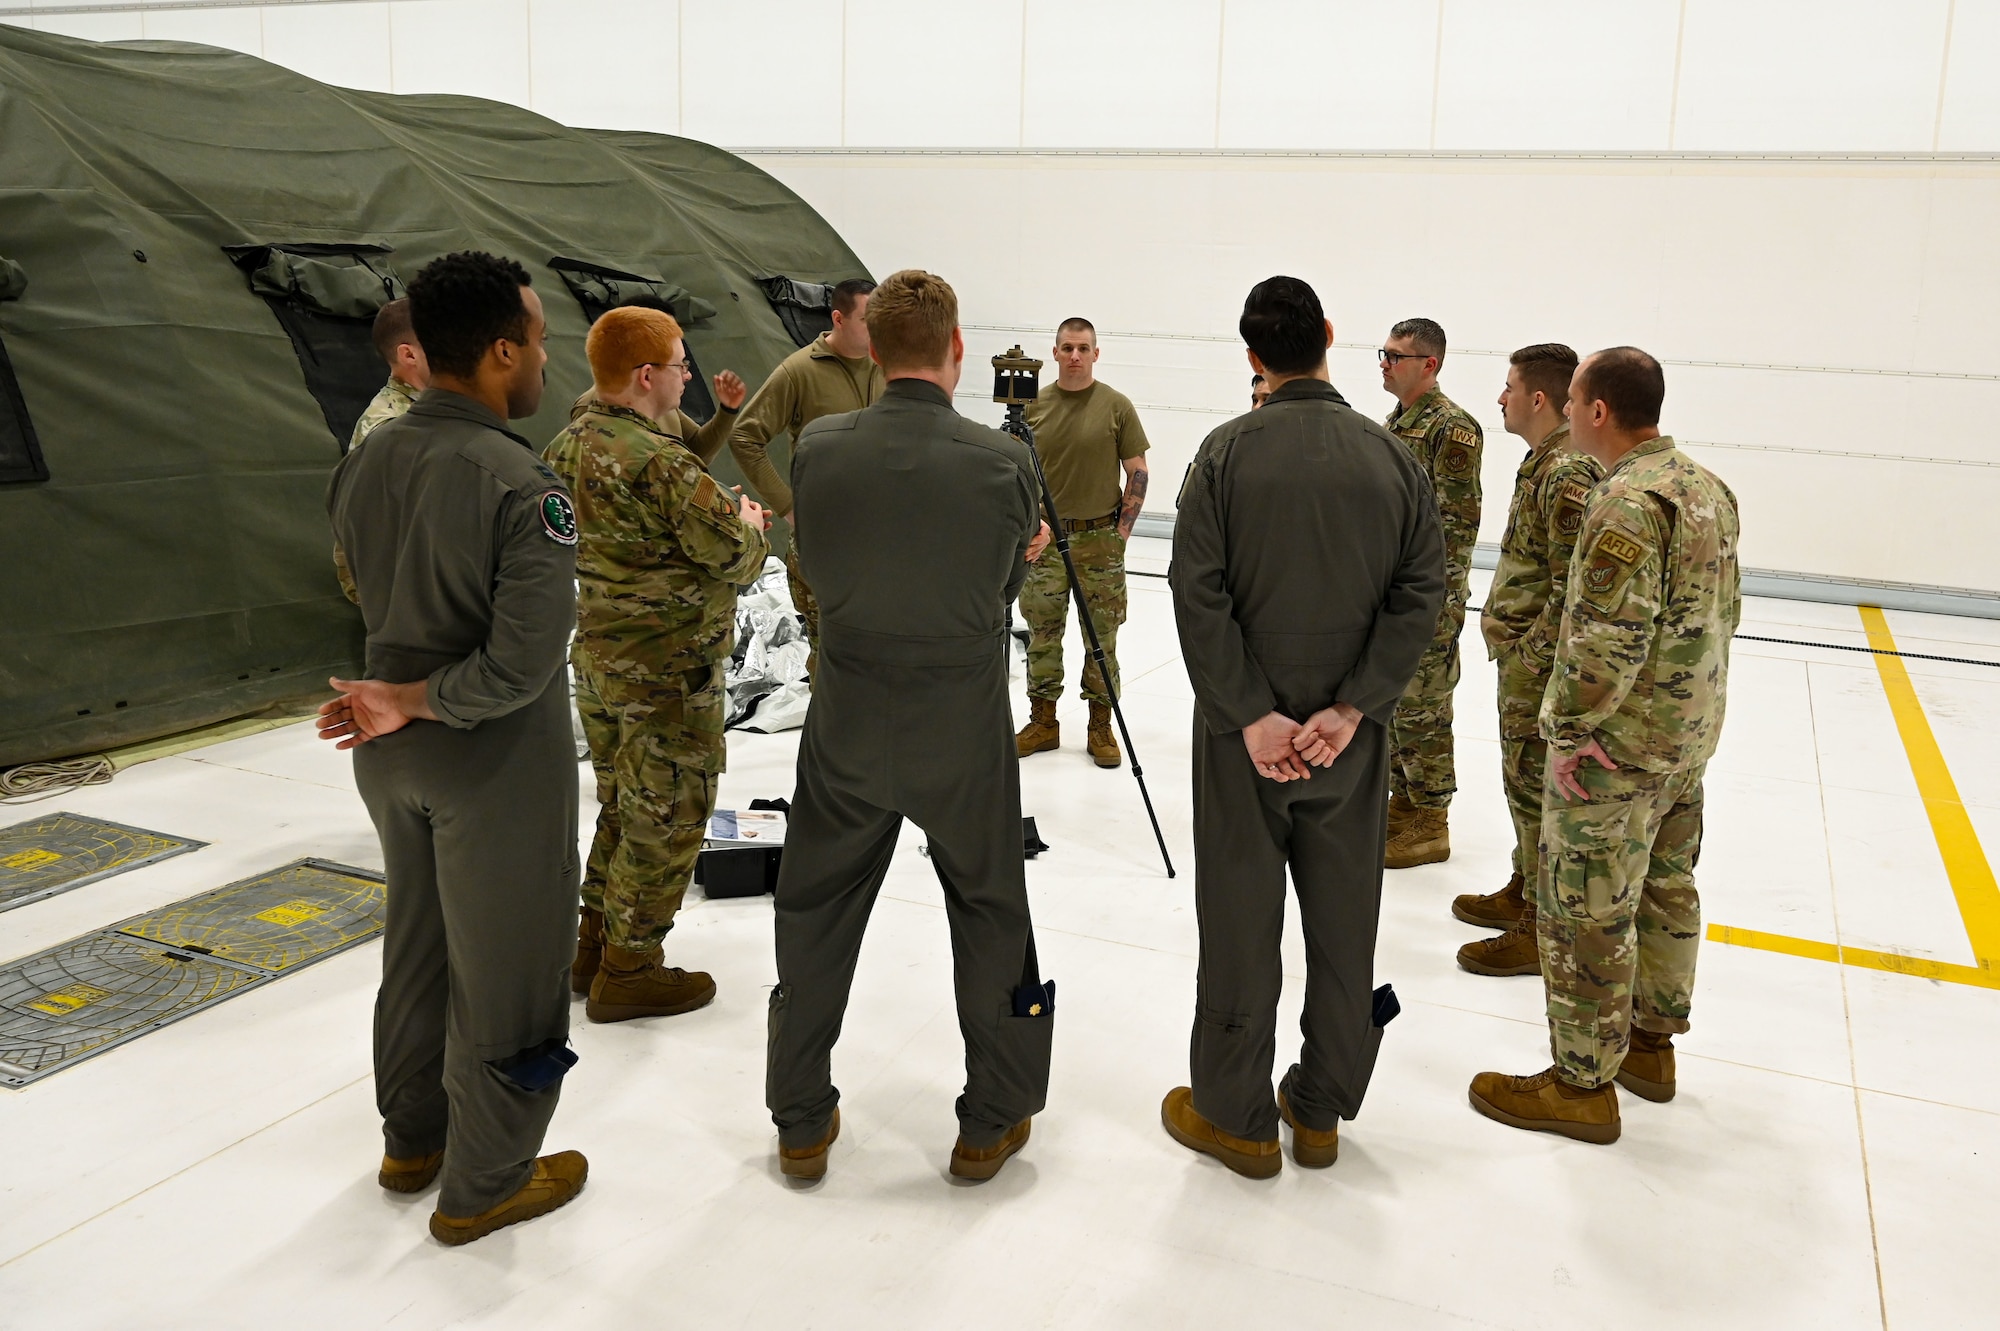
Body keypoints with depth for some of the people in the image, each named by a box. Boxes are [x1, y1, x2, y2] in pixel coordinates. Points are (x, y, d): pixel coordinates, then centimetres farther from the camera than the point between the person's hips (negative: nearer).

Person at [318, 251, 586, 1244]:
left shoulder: (363, 464, -2)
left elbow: (375, 596, 8)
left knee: (416, 943, 24)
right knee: (504, 968, 10)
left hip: (390, 750, 7)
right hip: (494, 756, -7)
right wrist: (411, 701, -16)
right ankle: (484, 1185, 26)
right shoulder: (521, 488, -24)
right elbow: (525, 665, -27)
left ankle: (412, 1140, 42)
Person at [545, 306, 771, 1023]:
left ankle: (592, 944, 32)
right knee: (667, 817, 6)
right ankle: (629, 970, 16)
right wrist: (750, 524, 3)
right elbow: (733, 557, -20)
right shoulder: (659, 462, -23)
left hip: (596, 659, 9)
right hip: (668, 670, -9)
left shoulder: (567, 446, 5)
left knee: (621, 805, 22)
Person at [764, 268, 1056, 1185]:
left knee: (814, 919, 16)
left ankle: (802, 1125, 28)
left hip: (847, 730, 2)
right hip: (964, 737, -1)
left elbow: (819, 569, 4)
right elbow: (1005, 583, -2)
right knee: (990, 915, 17)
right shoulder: (1003, 462, -15)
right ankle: (992, 1123, 28)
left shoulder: (819, 448, -10)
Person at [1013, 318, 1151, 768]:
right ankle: (1042, 722, 19)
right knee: (1042, 635, 8)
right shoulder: (1034, 406, 4)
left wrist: (1121, 530, -6)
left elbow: (1138, 473, 0)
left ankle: (1101, 728, 13)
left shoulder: (1116, 406, -3)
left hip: (1099, 540, -2)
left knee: (1102, 638, 4)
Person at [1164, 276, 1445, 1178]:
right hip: (1353, 737, 3)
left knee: (1241, 922, 8)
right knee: (1343, 922, 14)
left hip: (1244, 730, -2)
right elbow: (1419, 591, -6)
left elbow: (1199, 594, -15)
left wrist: (1253, 717, -12)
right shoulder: (1391, 456, -1)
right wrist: (1350, 708, -9)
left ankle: (1235, 1117, 20)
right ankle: (1321, 1110, 27)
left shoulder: (1227, 452, -10)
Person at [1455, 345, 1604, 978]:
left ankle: (1543, 929, 10)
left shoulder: (1566, 474, -21)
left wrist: (1530, 660, -22)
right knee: (1527, 784, 20)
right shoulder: (1548, 462, 12)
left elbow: (1573, 587, -25)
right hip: (1524, 654, 10)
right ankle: (1524, 890, 35)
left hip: (1538, 663, -10)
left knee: (1536, 789, -1)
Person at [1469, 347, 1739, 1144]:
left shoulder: (1628, 502, -22)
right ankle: (1652, 1041, 37)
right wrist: (1690, 702, 19)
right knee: (1667, 888, 20)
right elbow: (1724, 611, 15)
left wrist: (1571, 729, -17)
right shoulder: (1708, 488, 8)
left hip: (1619, 747, -10)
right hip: (1690, 735, 10)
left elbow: (1607, 637, -26)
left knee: (1586, 913, 1)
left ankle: (1584, 1084, 12)